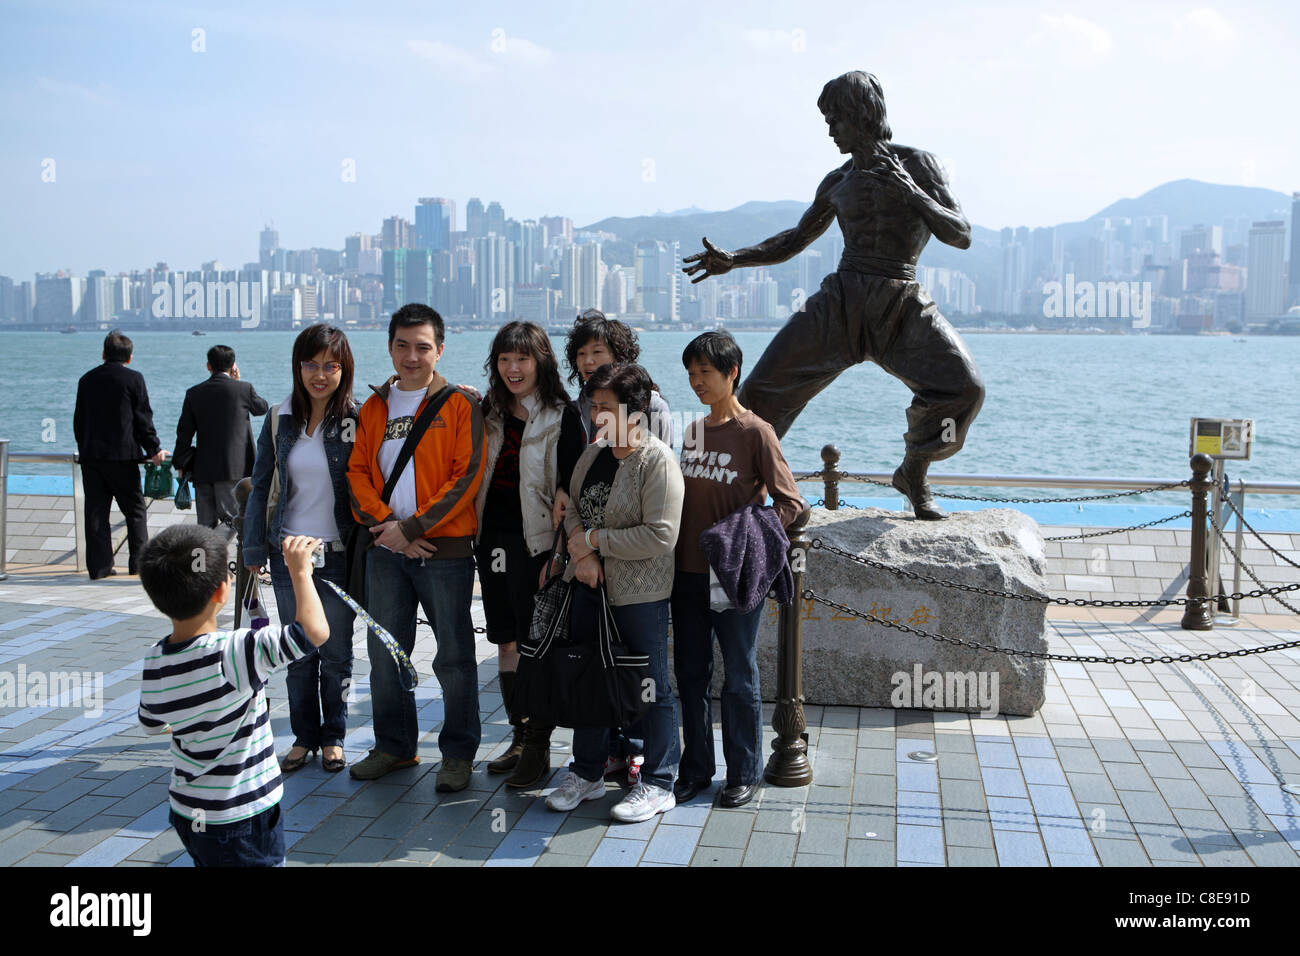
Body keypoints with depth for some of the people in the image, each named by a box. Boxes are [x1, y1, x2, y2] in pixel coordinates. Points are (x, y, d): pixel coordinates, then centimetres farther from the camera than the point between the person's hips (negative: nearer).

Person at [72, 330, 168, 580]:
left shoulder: (87, 379, 9)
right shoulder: (133, 379, -4)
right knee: (135, 511, 7)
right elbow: (143, 418, -5)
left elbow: (79, 419, 14)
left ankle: (99, 566, 6)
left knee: (96, 512, 6)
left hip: (90, 456, 4)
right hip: (122, 455, -4)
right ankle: (138, 562, 7)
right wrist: (154, 449, 2)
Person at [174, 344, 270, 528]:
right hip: (233, 469, -3)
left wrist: (181, 464, 16)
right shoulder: (244, 389, -4)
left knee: (206, 525, 9)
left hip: (203, 470, 3)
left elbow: (184, 432, 6)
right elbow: (262, 407, 16)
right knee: (232, 519, -3)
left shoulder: (194, 393, 4)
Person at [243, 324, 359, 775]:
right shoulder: (279, 419, 3)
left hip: (338, 555, -3)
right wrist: (254, 548, 5)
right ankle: (304, 736, 26)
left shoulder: (356, 420, -6)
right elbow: (260, 486, 8)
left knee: (336, 652, 7)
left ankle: (333, 736, 24)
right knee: (298, 652, 11)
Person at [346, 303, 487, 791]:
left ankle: (458, 753, 17)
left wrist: (413, 527, -15)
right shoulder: (374, 408, 12)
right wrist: (385, 523, -10)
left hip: (445, 549, -4)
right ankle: (394, 747, 28)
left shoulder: (460, 406, -2)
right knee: (385, 654, 12)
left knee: (454, 657, 3)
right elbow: (357, 472, 7)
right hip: (385, 550, 5)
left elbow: (467, 476, -10)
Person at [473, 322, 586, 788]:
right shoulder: (491, 412, 12)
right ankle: (520, 737, 25)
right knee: (507, 643, 12)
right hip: (493, 538, 6)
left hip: (534, 541, -6)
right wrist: (476, 540, 7)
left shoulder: (562, 416, -7)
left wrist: (558, 554, -15)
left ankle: (539, 748, 9)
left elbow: (567, 491, -11)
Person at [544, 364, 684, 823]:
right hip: (590, 585, 7)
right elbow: (572, 508, 12)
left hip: (640, 594, -7)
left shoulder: (658, 461, -15)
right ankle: (588, 774, 31)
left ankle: (658, 783, 18)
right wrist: (583, 554, -8)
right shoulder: (592, 454, 8)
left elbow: (661, 536, -22)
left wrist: (593, 540, -16)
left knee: (650, 686, 4)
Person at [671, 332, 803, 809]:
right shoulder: (692, 431, 11)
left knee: (739, 678, 5)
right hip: (687, 572, 6)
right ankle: (696, 768, 26)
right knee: (690, 674, 13)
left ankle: (744, 773, 19)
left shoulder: (755, 432, -8)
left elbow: (789, 503, -10)